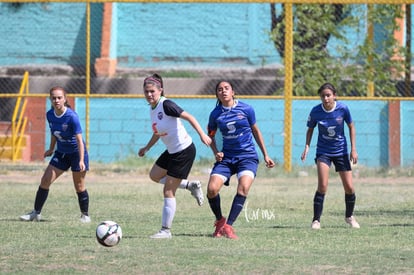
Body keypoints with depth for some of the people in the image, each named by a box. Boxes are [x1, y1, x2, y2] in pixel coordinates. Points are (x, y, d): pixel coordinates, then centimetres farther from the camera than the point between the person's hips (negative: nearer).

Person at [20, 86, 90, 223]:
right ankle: (36, 213, 6)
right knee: (45, 180, -2)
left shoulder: (72, 117, -25)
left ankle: (85, 215, 16)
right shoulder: (50, 115, -6)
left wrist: (81, 160, -33)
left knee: (79, 185, -1)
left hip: (76, 152, -6)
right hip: (61, 153, 6)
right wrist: (51, 149, 23)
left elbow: (79, 140, -25)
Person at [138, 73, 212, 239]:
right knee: (154, 176, 24)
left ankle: (166, 230, 2)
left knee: (168, 191, -6)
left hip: (184, 151, -10)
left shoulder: (166, 105, -20)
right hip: (172, 151, 10)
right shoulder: (153, 107, 8)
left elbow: (188, 117, -25)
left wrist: (202, 134, -35)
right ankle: (190, 185, 28)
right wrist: (147, 148, 26)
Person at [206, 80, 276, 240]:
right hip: (226, 158, 2)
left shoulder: (246, 109, -3)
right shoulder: (215, 114, 1)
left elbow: (256, 131, 10)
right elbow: (211, 135, 17)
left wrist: (265, 155, 13)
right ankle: (220, 221, 10)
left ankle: (228, 226, -24)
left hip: (247, 156, -2)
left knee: (243, 187, -26)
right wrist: (216, 153, -1)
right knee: (212, 189, -16)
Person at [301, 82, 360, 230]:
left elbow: (351, 127, 0)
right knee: (322, 186, -17)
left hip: (341, 151, 1)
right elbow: (310, 129, 4)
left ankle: (349, 216, 27)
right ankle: (316, 220, -8)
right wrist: (307, 146, -11)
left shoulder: (343, 108, -14)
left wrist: (353, 149, -3)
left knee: (349, 188, 2)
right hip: (323, 152, -1)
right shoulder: (315, 111, -13)